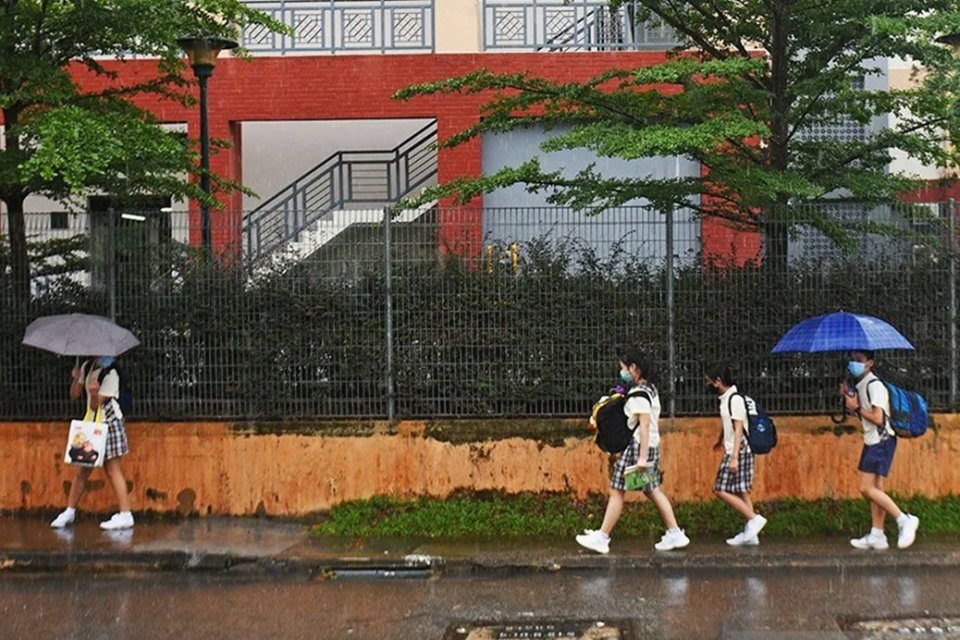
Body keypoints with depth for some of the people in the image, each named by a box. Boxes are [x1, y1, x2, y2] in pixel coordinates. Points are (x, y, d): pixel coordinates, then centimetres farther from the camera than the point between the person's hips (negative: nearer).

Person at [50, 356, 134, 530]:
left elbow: (96, 405, -17)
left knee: (112, 469, -7)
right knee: (82, 470, 9)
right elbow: (74, 395, 7)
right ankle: (69, 511, 19)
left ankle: (125, 515, -4)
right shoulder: (86, 367, 6)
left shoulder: (110, 373, -14)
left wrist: (94, 393, -38)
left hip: (109, 424, -6)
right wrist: (76, 378, -10)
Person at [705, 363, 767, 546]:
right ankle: (750, 534, 11)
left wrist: (734, 457, -26)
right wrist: (720, 441, 47)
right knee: (740, 491, 9)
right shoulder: (725, 399, 13)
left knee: (721, 490, -8)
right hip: (733, 451, 10)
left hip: (738, 452, -10)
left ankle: (754, 518, -7)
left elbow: (739, 429, -21)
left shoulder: (735, 399, -16)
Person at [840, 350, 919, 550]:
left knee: (867, 488, -12)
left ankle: (904, 520, -7)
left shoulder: (875, 385, -16)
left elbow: (877, 418, -21)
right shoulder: (858, 385, 13)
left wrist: (856, 407, -14)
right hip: (872, 441, 10)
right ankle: (877, 535, 11)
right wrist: (847, 397, 7)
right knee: (875, 488, 8)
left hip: (881, 441, -10)